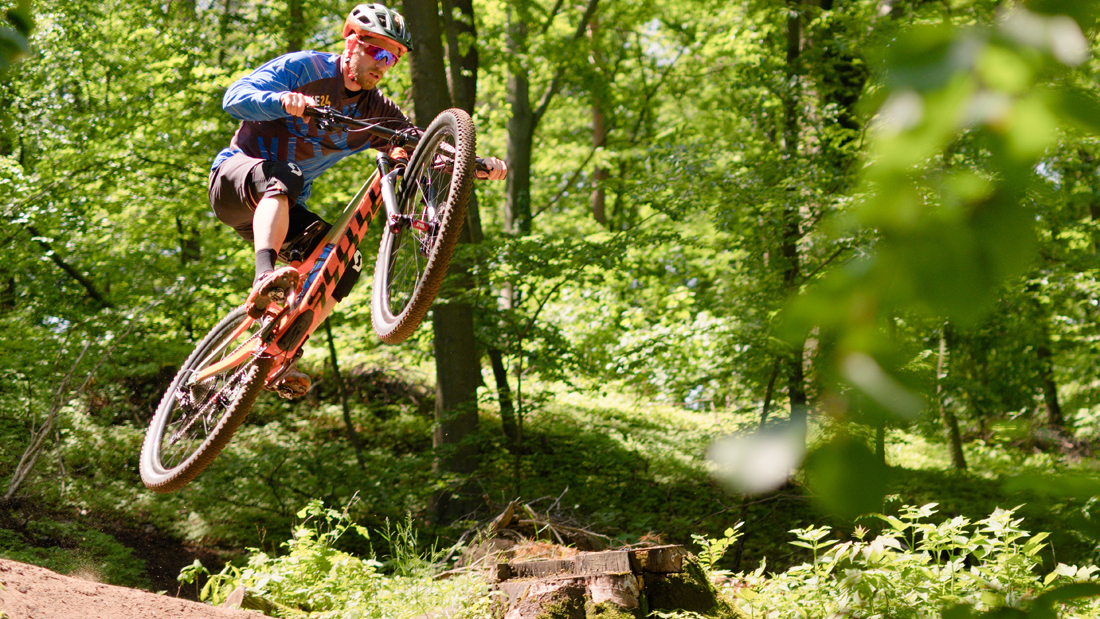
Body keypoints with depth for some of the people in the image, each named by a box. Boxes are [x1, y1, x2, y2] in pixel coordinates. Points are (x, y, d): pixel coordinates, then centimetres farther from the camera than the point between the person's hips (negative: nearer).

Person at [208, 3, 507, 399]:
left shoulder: (376, 113, 4)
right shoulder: (303, 68, -10)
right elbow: (234, 98, -22)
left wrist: (482, 166, -20)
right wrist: (283, 101, -43)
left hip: (281, 206, 6)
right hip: (234, 176, -6)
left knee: (345, 261, -17)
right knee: (281, 180, -39)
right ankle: (264, 280, -58)